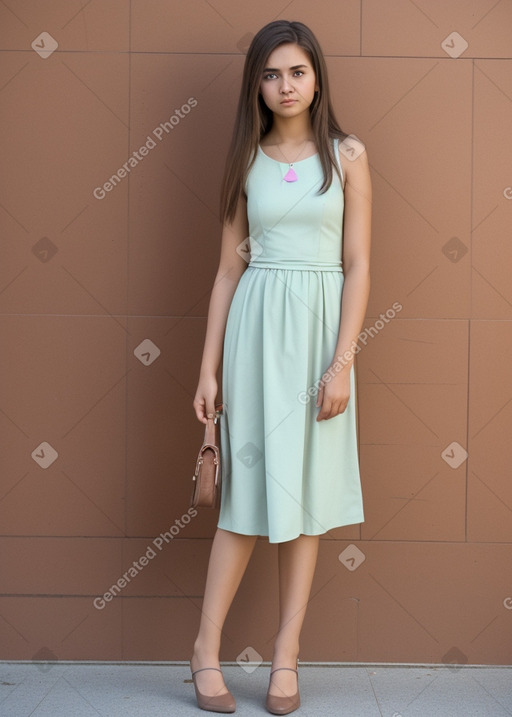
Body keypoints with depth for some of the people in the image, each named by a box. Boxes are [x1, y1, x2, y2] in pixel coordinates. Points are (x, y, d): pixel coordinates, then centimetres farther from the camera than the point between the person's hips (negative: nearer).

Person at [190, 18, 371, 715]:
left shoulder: (347, 155, 2)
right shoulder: (247, 160, 7)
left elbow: (358, 265, -2)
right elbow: (229, 268, 6)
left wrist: (341, 363, -11)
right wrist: (209, 368, 2)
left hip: (321, 324, 0)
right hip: (256, 324, 1)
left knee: (306, 489, 4)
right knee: (250, 483, 2)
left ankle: (286, 655, 12)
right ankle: (207, 647, 13)